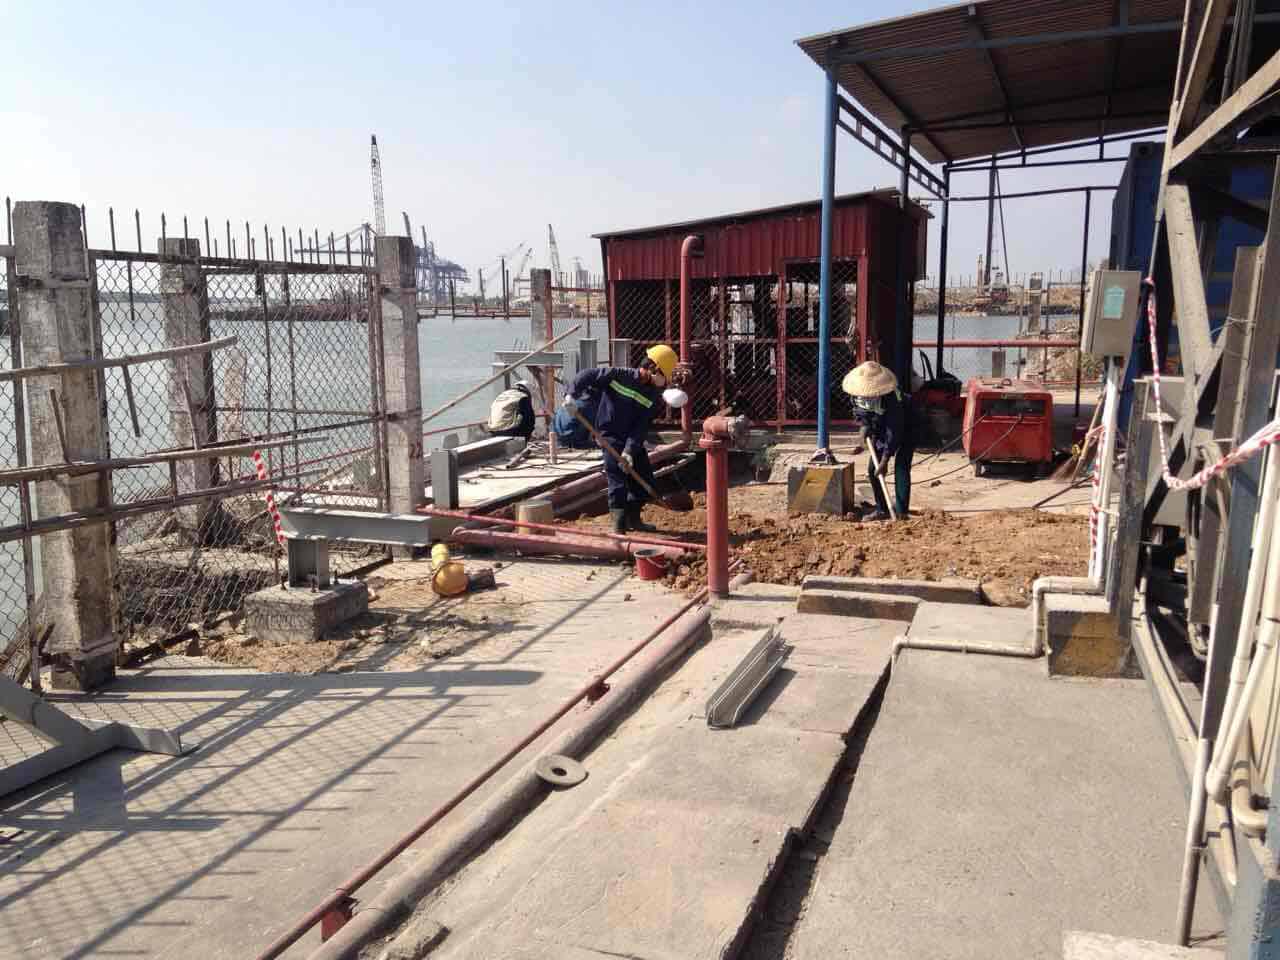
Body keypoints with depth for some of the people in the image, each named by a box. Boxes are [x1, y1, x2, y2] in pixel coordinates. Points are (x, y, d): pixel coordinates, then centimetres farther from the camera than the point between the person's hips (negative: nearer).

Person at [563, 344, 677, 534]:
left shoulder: (654, 397, -4)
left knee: (645, 482, 10)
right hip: (610, 435, -5)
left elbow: (641, 428, -11)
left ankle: (633, 518, 30)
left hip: (632, 441, 5)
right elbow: (586, 376, -11)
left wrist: (630, 450, -22)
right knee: (618, 481, -13)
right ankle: (619, 526, -8)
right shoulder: (618, 375, -14)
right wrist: (572, 395, -25)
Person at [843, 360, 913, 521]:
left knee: (901, 469, -16)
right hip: (880, 433, 7)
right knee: (872, 470, 2)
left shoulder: (892, 398, -39)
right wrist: (865, 425, -15)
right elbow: (858, 411, 5)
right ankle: (882, 510, 11)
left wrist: (885, 459, -38)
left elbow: (894, 432, -37)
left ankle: (902, 512, -15)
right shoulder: (858, 394, -20)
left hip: (904, 431, -7)